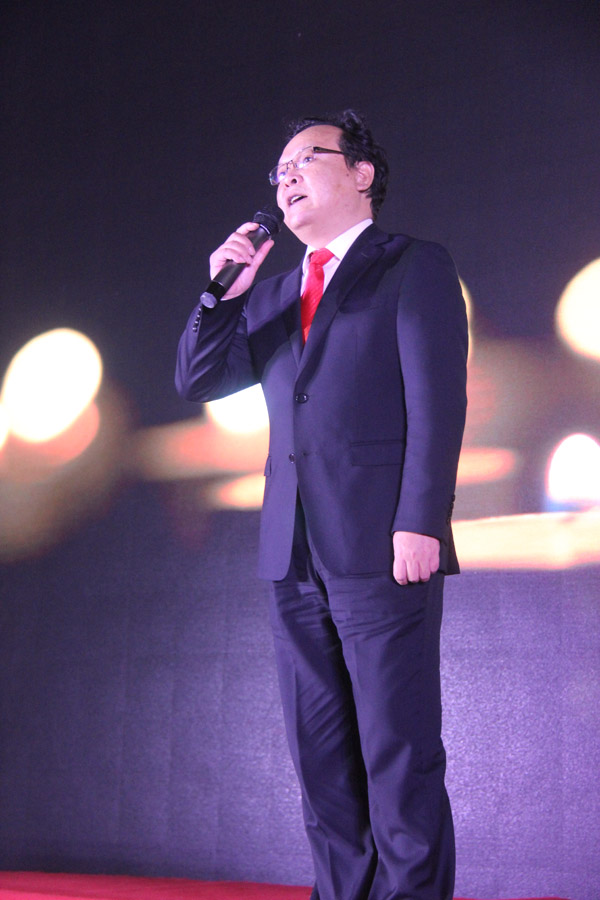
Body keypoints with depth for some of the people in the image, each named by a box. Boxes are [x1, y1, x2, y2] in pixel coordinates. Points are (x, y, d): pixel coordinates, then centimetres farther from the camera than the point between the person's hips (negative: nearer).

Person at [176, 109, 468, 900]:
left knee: (398, 753, -7)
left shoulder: (415, 268, 4)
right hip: (296, 556, 6)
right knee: (321, 757, 6)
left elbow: (438, 402, -6)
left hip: (381, 547, -6)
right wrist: (224, 294, 3)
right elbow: (196, 380, 18)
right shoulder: (273, 296, 22)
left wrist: (419, 523, -16)